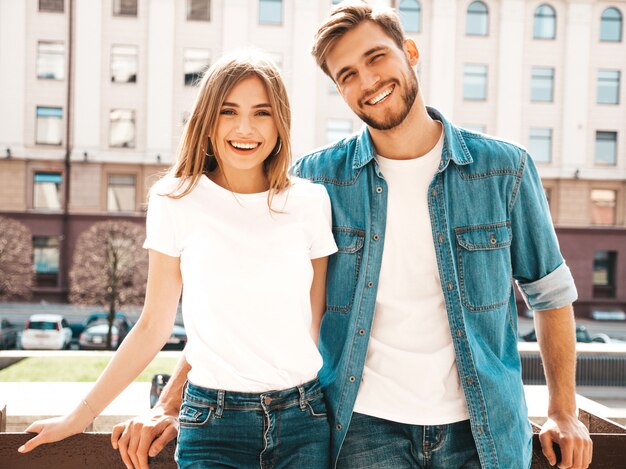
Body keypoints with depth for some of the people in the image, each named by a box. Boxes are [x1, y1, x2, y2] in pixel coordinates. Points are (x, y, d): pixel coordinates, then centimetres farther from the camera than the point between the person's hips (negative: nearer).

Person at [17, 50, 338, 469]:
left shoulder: (311, 202, 0)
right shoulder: (177, 202, -3)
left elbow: (313, 321, 8)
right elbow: (153, 327, 2)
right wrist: (80, 416, 3)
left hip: (303, 418, 2)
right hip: (213, 424, -1)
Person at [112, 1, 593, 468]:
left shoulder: (504, 168, -4)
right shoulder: (317, 178, -6)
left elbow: (550, 291, 7)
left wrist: (564, 412, 5)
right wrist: (169, 405, -8)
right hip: (366, 425, -1)